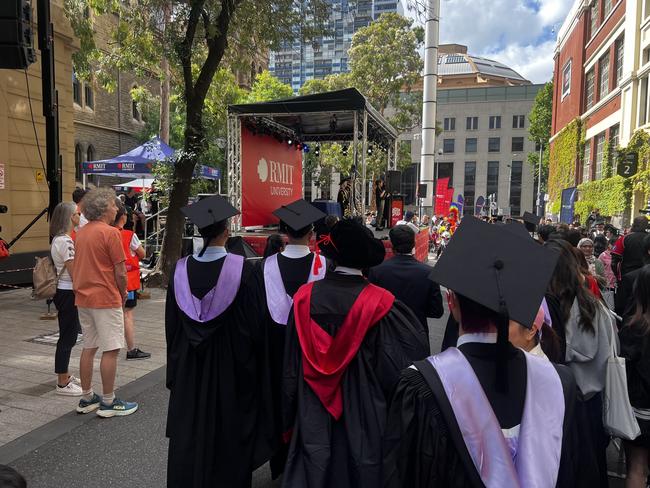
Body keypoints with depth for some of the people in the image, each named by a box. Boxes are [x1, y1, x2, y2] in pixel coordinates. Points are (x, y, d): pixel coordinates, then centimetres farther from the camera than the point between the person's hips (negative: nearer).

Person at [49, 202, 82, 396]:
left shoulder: (59, 239, 12)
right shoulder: (65, 241, -18)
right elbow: (74, 273, -19)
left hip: (63, 291, 10)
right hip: (68, 293, -10)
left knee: (68, 335, 18)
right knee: (67, 337, -1)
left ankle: (65, 376, 30)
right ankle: (62, 384, 9)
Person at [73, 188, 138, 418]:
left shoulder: (81, 233, 10)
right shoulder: (110, 232, -14)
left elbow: (79, 268, 14)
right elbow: (120, 272, -14)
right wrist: (123, 295, 3)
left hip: (83, 297, 8)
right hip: (106, 299, -8)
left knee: (89, 348, 15)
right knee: (111, 350, 0)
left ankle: (87, 398, 25)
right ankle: (108, 402, 8)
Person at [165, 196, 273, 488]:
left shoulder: (181, 269, -6)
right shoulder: (240, 268, -17)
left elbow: (172, 324, 3)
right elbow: (252, 322, -12)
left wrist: (176, 365, 15)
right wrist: (250, 362, 1)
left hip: (189, 365, 3)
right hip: (229, 363, -3)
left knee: (190, 431, 17)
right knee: (228, 430, 13)